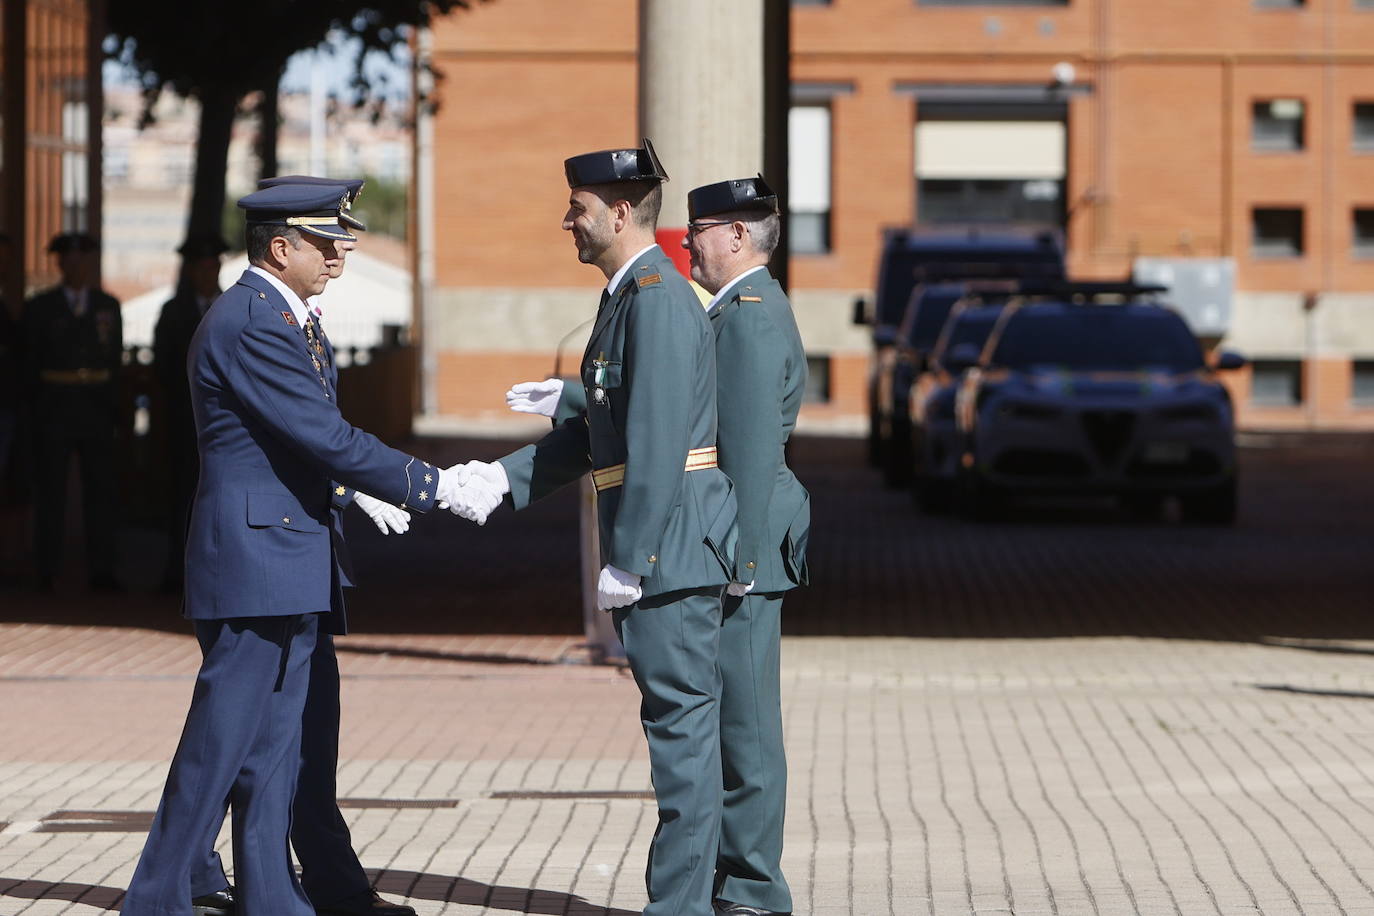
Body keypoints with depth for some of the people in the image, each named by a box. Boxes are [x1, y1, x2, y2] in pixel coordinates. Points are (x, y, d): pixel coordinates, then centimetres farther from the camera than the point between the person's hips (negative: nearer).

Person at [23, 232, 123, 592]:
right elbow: (30, 361, 3)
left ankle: (101, 571, 3)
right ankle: (47, 572, 5)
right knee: (50, 491, 1)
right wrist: (35, 408, -3)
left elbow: (115, 359, 11)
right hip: (54, 410, -2)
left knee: (102, 489, 0)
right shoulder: (39, 308, 3)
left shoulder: (108, 306, 11)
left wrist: (113, 408, 4)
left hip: (97, 410, 2)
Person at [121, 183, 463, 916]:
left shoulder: (277, 318, 17)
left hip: (289, 567, 10)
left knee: (275, 748, 10)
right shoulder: (251, 323, -16)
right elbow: (328, 438, -19)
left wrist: (347, 491, 9)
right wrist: (431, 487, -14)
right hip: (256, 560, -10)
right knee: (220, 746, -7)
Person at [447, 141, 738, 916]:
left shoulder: (658, 299, -16)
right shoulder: (629, 297, 17)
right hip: (656, 545, 10)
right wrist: (504, 479, 12)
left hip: (670, 540, -10)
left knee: (682, 718, -6)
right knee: (679, 717, 12)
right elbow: (597, 433, 21)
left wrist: (628, 560, -21)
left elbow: (656, 441, -21)